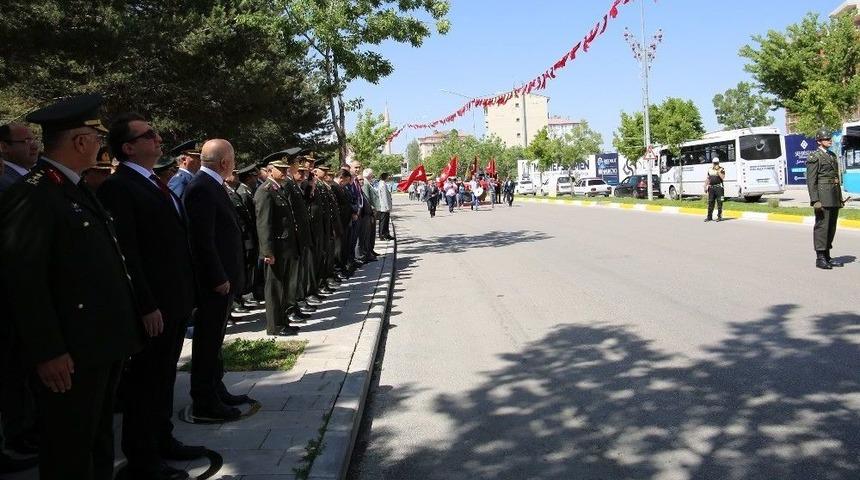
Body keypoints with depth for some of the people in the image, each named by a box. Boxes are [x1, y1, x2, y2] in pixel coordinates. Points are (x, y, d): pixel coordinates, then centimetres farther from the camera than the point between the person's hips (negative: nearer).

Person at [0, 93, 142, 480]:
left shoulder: (77, 189, 14)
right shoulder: (32, 194, -17)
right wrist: (47, 352, -21)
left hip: (103, 343, 9)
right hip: (69, 354, -9)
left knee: (99, 441, 22)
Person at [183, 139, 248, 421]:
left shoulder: (211, 186, 13)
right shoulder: (201, 188, -18)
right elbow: (203, 239, -23)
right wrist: (218, 279, -21)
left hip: (222, 278, 10)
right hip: (214, 281, -10)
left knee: (214, 340, 18)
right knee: (208, 342, 0)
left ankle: (216, 391, 30)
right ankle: (204, 403, 10)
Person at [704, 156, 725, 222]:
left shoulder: (721, 169, 1)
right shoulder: (710, 169, 15)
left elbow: (723, 177, -12)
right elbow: (707, 179, 17)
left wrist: (718, 171, -18)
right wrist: (705, 186, 11)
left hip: (719, 187, -4)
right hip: (711, 187, 4)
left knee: (719, 202, -4)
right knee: (710, 202, 6)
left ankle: (719, 216, 1)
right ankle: (709, 217, 12)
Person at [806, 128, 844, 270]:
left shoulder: (833, 156, 18)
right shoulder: (814, 157, -7)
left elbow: (837, 177, 22)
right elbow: (811, 180, -12)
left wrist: (840, 198, 19)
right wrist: (815, 200, -19)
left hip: (834, 198, 8)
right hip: (823, 197, -8)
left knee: (831, 227, 10)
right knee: (822, 226, -6)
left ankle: (827, 256, 17)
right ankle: (820, 258, -2)